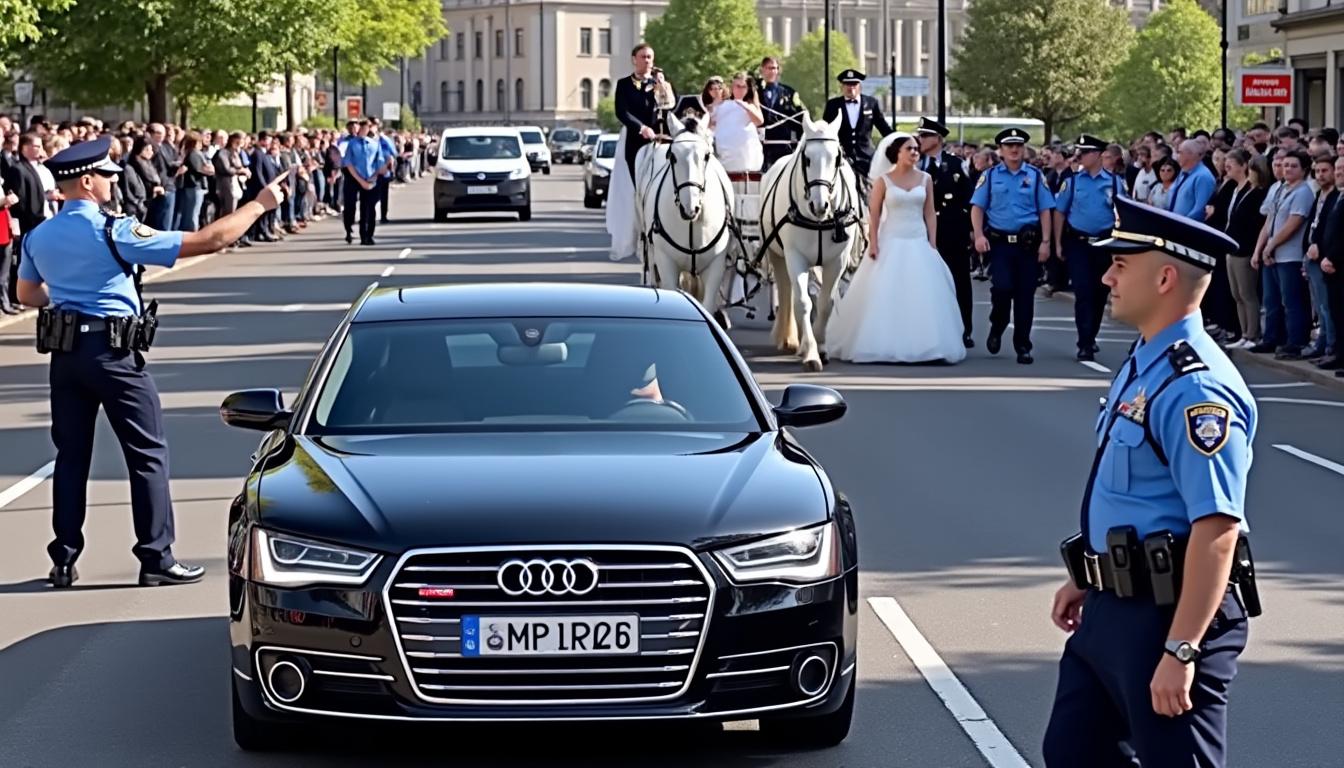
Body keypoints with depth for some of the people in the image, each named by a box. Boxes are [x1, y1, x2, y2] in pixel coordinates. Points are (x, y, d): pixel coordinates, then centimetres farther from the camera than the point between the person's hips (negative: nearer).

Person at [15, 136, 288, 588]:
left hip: (65, 352, 6)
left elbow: (27, 294, 19)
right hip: (112, 351, -6)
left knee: (71, 454, 11)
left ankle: (64, 560, 11)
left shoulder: (38, 238, 4)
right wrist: (260, 205, -9)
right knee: (148, 454, 2)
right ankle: (156, 558, 1)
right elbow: (208, 241, -17)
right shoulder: (115, 233, -15)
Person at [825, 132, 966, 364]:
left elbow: (930, 214, 6)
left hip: (919, 243, 2)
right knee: (886, 296, -2)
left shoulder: (925, 179, 6)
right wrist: (873, 244, -10)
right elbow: (874, 214, -2)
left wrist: (933, 244, 0)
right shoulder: (884, 180, -1)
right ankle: (882, 346, 4)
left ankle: (922, 345, 6)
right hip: (891, 243, -2)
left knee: (922, 296, -1)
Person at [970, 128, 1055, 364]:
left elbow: (1045, 210, 5)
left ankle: (1023, 347, 11)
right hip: (999, 242, -1)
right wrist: (979, 236, -10)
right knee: (1002, 287, -17)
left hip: (1028, 243, 1)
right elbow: (977, 207, 3)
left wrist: (1045, 242, -2)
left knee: (1025, 295, 2)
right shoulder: (990, 176, 6)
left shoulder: (1035, 176, 7)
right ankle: (996, 329, 11)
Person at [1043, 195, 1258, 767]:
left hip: (1168, 614, -10)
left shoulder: (1195, 387, -22)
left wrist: (1180, 651, -29)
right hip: (1112, 608, 10)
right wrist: (1085, 581, 25)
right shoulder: (1141, 365, 10)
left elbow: (1217, 531, -27)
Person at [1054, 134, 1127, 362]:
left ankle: (1091, 337, 29)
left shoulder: (1115, 182, 0)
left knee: (1100, 294, 11)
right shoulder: (1072, 181, 0)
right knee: (1083, 293, -8)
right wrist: (1058, 243, 2)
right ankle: (1085, 345, -8)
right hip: (1078, 243, -1)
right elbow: (1059, 213, 5)